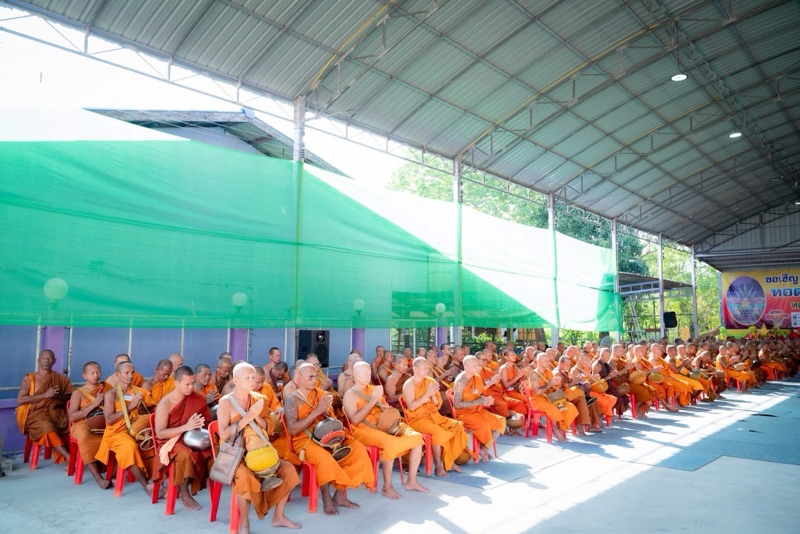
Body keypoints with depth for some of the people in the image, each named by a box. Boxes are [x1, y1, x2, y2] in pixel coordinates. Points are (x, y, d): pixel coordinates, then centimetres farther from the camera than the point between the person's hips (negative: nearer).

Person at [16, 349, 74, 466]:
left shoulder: (61, 378, 14)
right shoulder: (28, 378, 5)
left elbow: (71, 396, 10)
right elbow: (19, 400, -5)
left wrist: (59, 396, -11)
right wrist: (44, 395, -14)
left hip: (56, 412, 3)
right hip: (36, 414, -3)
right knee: (48, 429, -35)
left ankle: (64, 459, -25)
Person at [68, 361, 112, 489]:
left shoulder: (106, 388, 15)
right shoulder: (78, 393, 5)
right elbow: (72, 417, -7)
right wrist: (94, 404, -14)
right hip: (83, 424, -2)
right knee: (85, 437, -38)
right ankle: (98, 478, -33)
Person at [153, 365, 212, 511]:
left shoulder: (198, 399, -2)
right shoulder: (165, 404, -15)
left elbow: (207, 421, 10)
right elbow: (160, 433, -18)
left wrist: (200, 426, -14)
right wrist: (186, 427, -27)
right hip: (170, 441, -4)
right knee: (186, 454, -37)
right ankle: (184, 493, -14)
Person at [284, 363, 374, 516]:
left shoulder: (321, 394, 10)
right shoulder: (292, 399, -6)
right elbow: (293, 430, -19)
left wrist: (327, 412, -11)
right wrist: (317, 411, -22)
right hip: (304, 440, -6)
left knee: (358, 449, -14)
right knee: (323, 457, -37)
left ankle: (340, 494, -7)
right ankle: (326, 499, -15)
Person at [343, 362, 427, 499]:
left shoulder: (374, 389, 16)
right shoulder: (350, 394, -4)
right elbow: (355, 420, -17)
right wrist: (373, 401, -18)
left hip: (384, 425, 7)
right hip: (363, 430, -7)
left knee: (416, 437, -12)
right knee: (390, 443, -36)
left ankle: (411, 481, -3)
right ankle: (387, 487, -22)